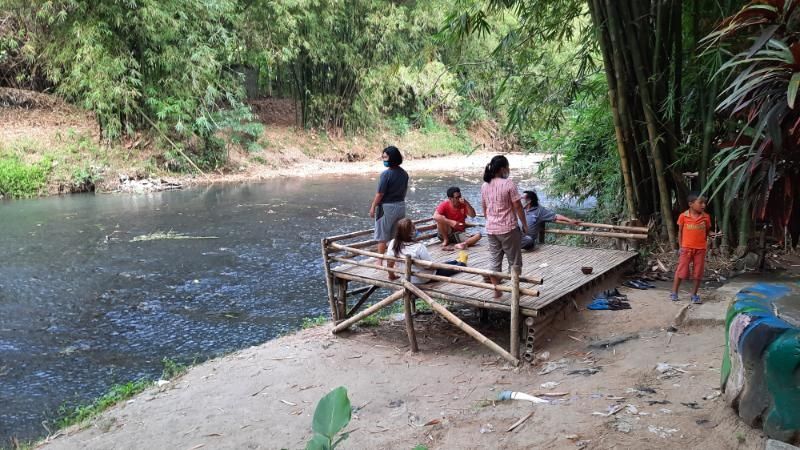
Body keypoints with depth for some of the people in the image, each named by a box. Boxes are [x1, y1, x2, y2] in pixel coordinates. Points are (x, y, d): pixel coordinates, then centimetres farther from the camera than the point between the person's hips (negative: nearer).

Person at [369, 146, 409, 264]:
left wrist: (373, 207, -8)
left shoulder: (386, 174, -20)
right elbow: (405, 190, 10)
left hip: (387, 207, -6)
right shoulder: (404, 173, 1)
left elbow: (380, 194, -18)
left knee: (382, 237, 6)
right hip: (401, 206, 6)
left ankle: (380, 261, 12)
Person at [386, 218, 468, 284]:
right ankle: (461, 263, 54)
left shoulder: (393, 244, -18)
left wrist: (392, 275, 11)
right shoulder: (419, 247, -32)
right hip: (424, 279, -6)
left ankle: (457, 262, 55)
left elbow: (389, 264, -8)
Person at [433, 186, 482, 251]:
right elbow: (435, 216, -27)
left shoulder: (463, 205, -3)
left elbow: (473, 215, -14)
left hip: (459, 234, 2)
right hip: (446, 233, -2)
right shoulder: (444, 205, -12)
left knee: (478, 235, -19)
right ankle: (445, 241, -15)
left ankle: (463, 244, -41)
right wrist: (451, 222, -34)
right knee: (441, 219, -29)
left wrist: (466, 203, -24)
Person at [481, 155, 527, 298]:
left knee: (495, 261, 13)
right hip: (508, 229, -6)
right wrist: (525, 225, -1)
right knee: (514, 261, 9)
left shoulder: (485, 186, 4)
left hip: (491, 229, 6)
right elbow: (518, 207, -11)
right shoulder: (508, 184, -15)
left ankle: (496, 290, 19)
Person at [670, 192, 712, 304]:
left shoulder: (706, 217, 0)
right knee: (681, 270, 1)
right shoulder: (683, 216, -5)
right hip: (686, 248, -2)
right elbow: (680, 232, 3)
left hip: (700, 248, 2)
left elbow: (707, 232, 10)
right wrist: (680, 246, 0)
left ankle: (694, 295, 17)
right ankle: (674, 293, 12)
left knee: (698, 272, 5)